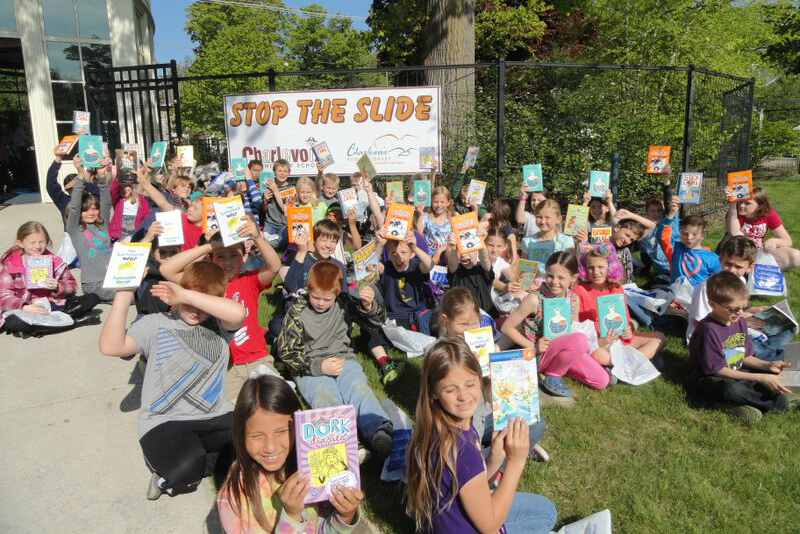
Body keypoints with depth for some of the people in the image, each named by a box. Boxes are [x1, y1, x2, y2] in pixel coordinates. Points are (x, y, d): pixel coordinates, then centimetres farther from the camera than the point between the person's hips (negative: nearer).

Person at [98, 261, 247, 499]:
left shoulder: (218, 325, 6)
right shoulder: (155, 324, 3)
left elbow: (238, 313, -19)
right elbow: (111, 347, -12)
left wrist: (186, 295, -19)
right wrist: (123, 295, -17)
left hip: (214, 416, 3)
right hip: (165, 422, -2)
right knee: (185, 470, -33)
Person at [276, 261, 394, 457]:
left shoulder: (344, 303, 6)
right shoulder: (297, 312, 1)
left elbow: (378, 320, 8)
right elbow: (286, 352, -1)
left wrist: (369, 305, -16)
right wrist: (319, 366, -15)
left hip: (343, 359, 2)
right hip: (310, 369, -2)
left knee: (360, 387, -31)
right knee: (326, 397, -34)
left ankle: (380, 432, -53)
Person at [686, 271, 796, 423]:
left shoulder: (740, 321, 1)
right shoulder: (709, 330, -25)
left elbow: (745, 357, 11)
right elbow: (718, 370, -22)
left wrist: (768, 365, -7)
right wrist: (760, 379, -22)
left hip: (734, 376, 9)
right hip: (706, 379, -8)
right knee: (731, 389, -37)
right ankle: (777, 403, -13)